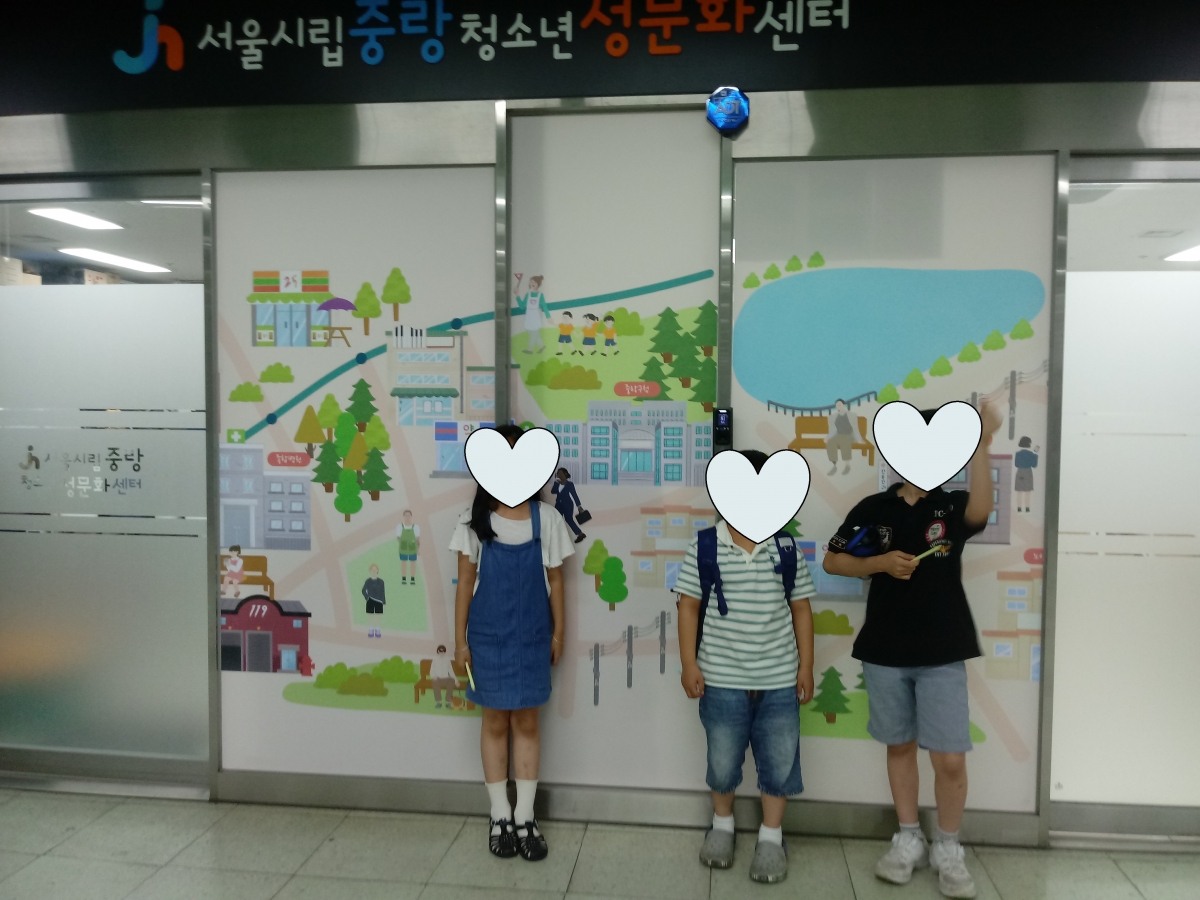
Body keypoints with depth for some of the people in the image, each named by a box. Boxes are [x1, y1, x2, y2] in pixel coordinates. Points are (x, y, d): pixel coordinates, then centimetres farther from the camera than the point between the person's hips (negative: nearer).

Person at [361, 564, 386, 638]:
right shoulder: (368, 581, -4)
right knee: (369, 616, 4)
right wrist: (366, 597, -9)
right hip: (370, 601, 0)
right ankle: (371, 630, 14)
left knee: (378, 616, 4)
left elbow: (382, 593, 0)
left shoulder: (381, 581, -4)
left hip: (378, 601, 0)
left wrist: (383, 602, -1)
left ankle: (377, 630, 12)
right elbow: (364, 590, 5)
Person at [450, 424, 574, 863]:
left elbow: (554, 581, 2)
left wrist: (558, 632, 3)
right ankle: (500, 816, 24)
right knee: (495, 722, 11)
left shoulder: (546, 518, -5)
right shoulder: (475, 519, -6)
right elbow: (465, 583, -2)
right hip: (488, 636, 0)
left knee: (526, 722, 9)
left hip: (531, 636, 0)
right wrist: (460, 638, -3)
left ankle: (525, 818, 21)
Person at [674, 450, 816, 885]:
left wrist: (806, 665, 4)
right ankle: (722, 822, 38)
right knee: (722, 757, 14)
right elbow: (689, 606, -3)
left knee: (779, 759, 10)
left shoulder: (786, 547, -1)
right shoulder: (704, 546, -7)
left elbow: (800, 608, 6)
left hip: (779, 679, 1)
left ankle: (771, 836, 29)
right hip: (721, 678, -1)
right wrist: (689, 663, -7)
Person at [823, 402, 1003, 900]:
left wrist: (980, 445, -37)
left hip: (943, 653, -1)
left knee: (950, 759, 0)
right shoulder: (873, 509, 1)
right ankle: (908, 840, 30)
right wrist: (881, 563, -14)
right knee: (900, 746, 14)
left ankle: (948, 850, 21)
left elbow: (981, 512, -26)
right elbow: (832, 561, 3)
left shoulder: (953, 505, -2)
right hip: (885, 652, 1)